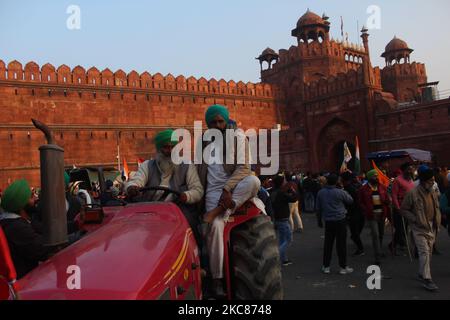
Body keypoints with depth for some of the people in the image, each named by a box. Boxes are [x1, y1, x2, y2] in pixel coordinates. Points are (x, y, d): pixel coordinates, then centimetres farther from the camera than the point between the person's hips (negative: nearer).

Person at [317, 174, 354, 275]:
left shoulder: (321, 192, 1)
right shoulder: (340, 192, -12)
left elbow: (318, 208, 9)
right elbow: (350, 201, 3)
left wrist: (321, 217, 20)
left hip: (328, 221, 4)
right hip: (340, 220, -4)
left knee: (328, 244, 10)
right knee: (341, 244, 3)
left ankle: (326, 266, 15)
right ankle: (343, 267, 9)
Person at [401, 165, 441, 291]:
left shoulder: (433, 192, 5)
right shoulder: (413, 193, -17)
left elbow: (436, 208, 19)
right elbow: (403, 210, -10)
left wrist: (437, 222, 8)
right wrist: (415, 219, -17)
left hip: (431, 228, 7)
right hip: (419, 228, -7)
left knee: (429, 252, 15)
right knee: (424, 252, -12)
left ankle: (422, 274, 31)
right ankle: (427, 279, -8)